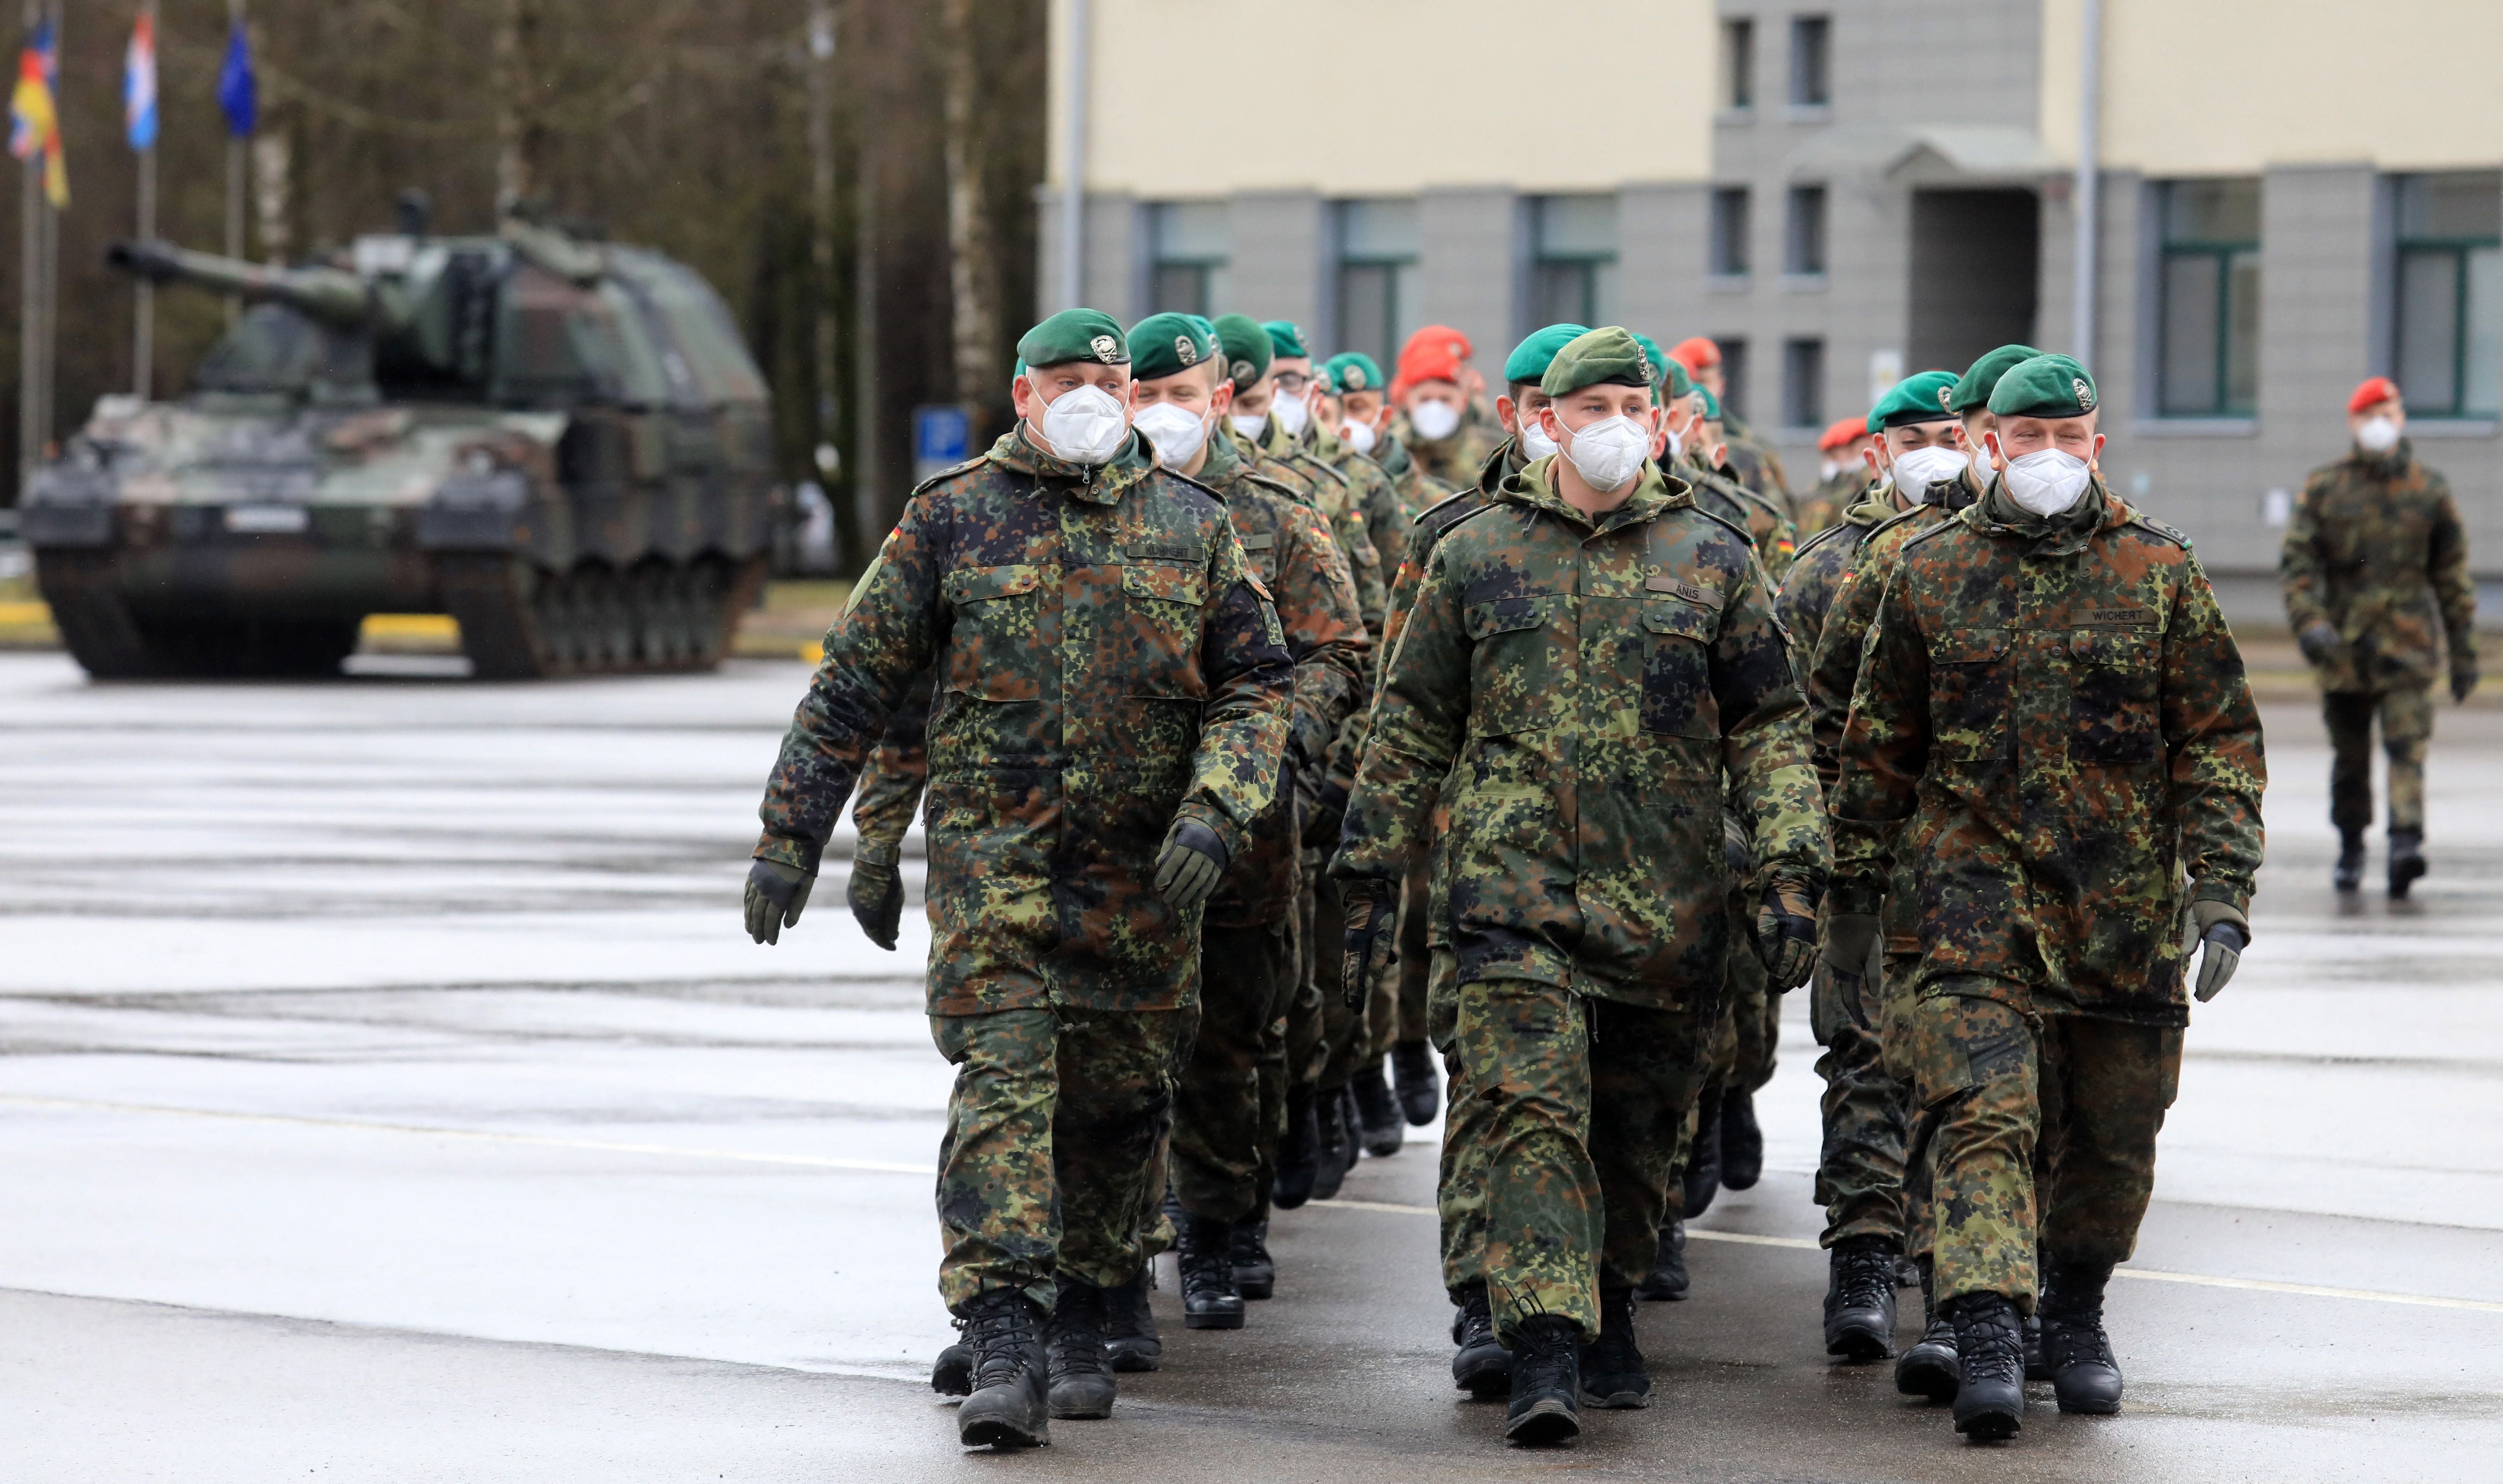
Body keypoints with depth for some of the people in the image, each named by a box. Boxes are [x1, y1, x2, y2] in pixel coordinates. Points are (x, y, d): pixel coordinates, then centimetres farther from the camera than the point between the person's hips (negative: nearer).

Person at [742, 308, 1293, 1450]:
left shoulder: (1192, 526, 7)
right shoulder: (953, 519, 3)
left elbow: (1257, 681, 6)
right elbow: (855, 682, 6)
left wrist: (1216, 809, -11)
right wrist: (791, 833, 2)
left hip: (1145, 874, 2)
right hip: (993, 860, -2)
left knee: (1119, 1102, 9)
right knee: (1003, 1082, -15)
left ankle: (1078, 1317, 29)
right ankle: (1002, 1346, -21)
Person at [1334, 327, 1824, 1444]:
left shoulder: (1713, 562, 8)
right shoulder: (1473, 559, 8)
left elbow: (1769, 726, 8)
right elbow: (1411, 726, 12)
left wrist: (1793, 869, -2)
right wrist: (1373, 870, 9)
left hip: (1669, 913, 2)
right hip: (1515, 894, -1)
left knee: (1638, 1134, 11)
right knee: (1533, 1115, -15)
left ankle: (1609, 1311, 32)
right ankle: (1545, 1358, -21)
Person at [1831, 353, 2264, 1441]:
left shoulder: (2161, 572, 2)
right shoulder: (1931, 572, 5)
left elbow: (2220, 741, 2)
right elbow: (1880, 741, 14)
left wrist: (2223, 889, -7)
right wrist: (1854, 881, 14)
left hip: (2125, 901, 1)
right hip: (1978, 887, -1)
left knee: (2112, 1135, 10)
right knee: (1980, 1112, -16)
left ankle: (2074, 1316, 31)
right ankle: (1986, 1338, -24)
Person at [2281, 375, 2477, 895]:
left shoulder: (2430, 490, 7)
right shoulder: (2324, 488, 5)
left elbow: (2452, 573, 10)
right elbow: (2297, 559, -1)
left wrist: (2464, 651, 9)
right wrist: (2308, 621, -18)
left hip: (2407, 642, -1)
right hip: (2343, 644, 1)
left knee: (2407, 744, -17)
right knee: (2349, 755, 9)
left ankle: (2407, 842, -28)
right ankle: (2351, 847, 25)